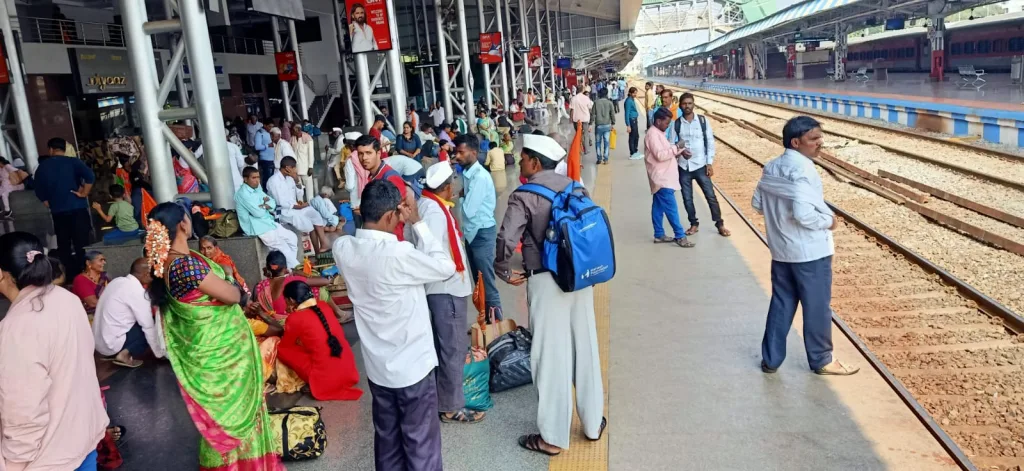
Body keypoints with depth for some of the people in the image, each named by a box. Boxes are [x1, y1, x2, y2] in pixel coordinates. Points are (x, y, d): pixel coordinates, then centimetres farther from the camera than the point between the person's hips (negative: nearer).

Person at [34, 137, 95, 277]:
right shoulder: (73, 162, -2)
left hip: (58, 212, 2)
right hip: (77, 209, -2)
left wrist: (51, 205, 16)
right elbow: (90, 176, -19)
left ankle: (69, 275, 14)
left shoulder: (42, 167, 7)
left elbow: (39, 192, 7)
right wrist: (84, 193, -8)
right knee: (81, 244, 1)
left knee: (63, 246, 11)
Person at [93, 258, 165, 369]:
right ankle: (126, 354, -8)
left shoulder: (118, 281, 7)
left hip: (97, 341, 9)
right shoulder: (137, 291, -18)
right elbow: (149, 326, -13)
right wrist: (159, 353, -2)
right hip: (112, 344, -9)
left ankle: (115, 353, 9)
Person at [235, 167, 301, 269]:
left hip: (269, 223, 10)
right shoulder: (243, 193, -16)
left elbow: (273, 203, 9)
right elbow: (258, 213, -21)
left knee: (292, 237, 5)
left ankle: (291, 266, 8)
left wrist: (265, 205, -12)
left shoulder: (257, 190, 13)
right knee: (283, 247, -15)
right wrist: (265, 206, 0)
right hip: (257, 229, -10)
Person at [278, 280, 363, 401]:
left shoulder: (296, 318, -10)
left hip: (326, 379, -6)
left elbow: (284, 345, 6)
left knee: (281, 349, 6)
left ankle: (313, 382, 7)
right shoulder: (324, 306, 5)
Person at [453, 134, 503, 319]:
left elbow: (468, 209, -23)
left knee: (487, 283, -3)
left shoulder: (480, 177, -21)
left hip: (482, 233, -9)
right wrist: (460, 195, -7)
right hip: (471, 232, 9)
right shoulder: (467, 172, 6)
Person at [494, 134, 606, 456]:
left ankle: (553, 438, 15)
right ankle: (593, 423, 31)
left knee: (551, 357, 3)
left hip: (546, 282, -6)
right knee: (585, 350, 16)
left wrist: (504, 272, -5)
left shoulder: (524, 197, -12)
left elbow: (506, 240, -22)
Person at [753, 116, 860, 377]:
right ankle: (821, 360, 23)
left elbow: (757, 203, 12)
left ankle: (770, 359, 22)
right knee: (817, 307, 8)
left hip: (781, 250, 8)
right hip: (810, 251, -8)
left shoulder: (771, 167, 5)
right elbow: (803, 214, -30)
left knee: (781, 305, 16)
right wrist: (828, 221, -13)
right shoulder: (802, 169, -22)